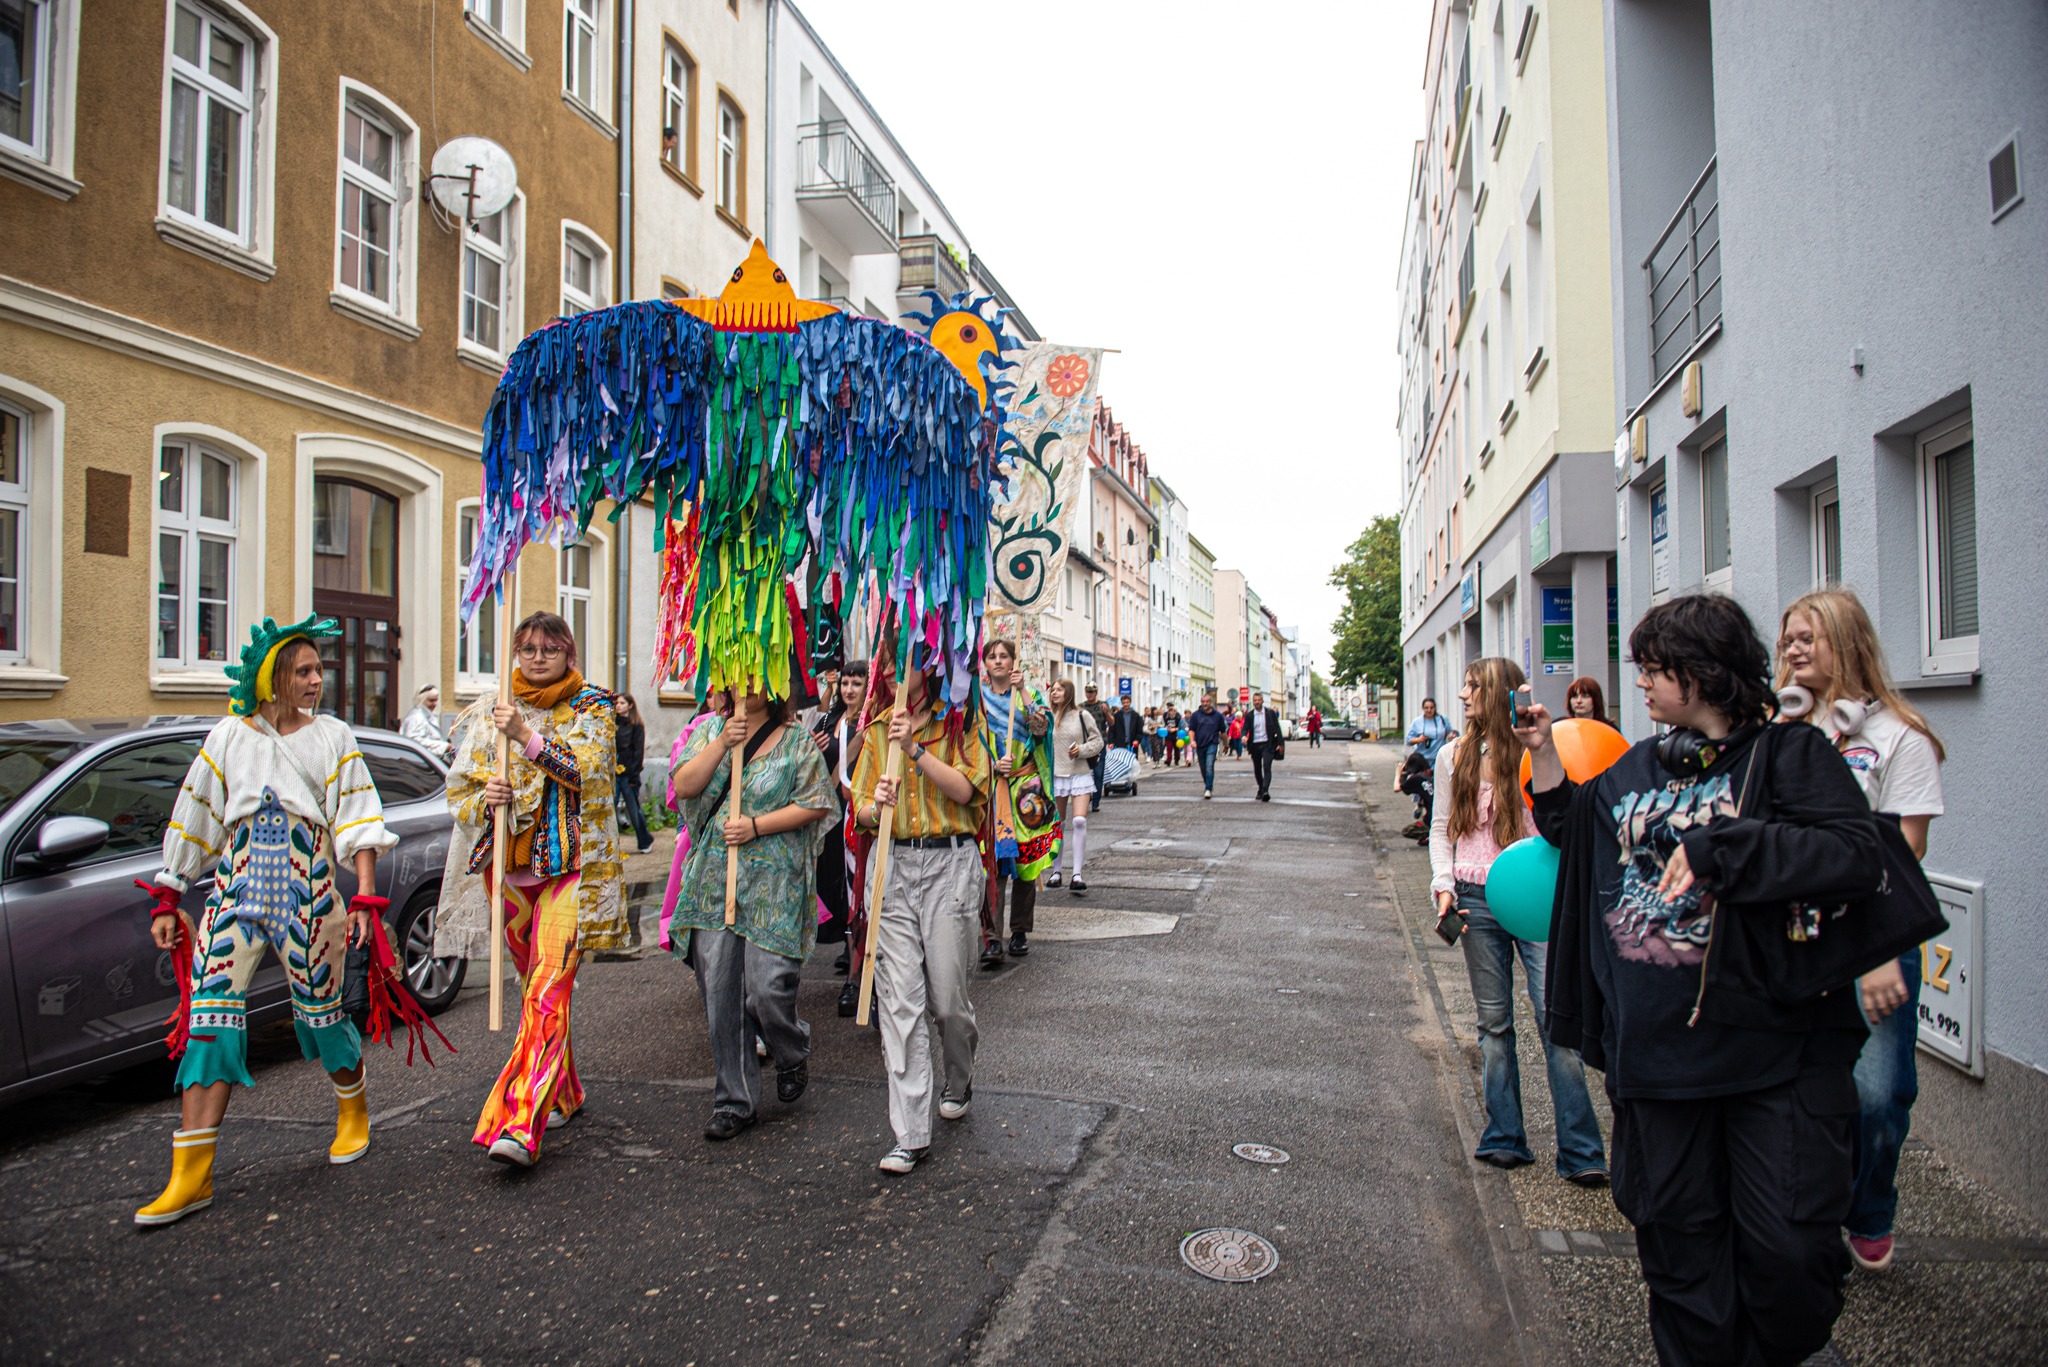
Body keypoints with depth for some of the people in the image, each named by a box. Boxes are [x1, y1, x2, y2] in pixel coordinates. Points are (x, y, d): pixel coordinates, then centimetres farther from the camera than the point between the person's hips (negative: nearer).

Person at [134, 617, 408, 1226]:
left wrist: (366, 898, -7)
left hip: (307, 885, -1)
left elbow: (357, 821, 2)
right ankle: (191, 1176, -4)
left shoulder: (332, 736, 6)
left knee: (319, 1010, 5)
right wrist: (167, 899, 12)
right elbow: (194, 818, 13)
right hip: (238, 882, 2)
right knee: (210, 1011, -8)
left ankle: (354, 1112, 32)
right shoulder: (229, 736, 10)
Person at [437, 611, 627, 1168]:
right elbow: (460, 785, 12)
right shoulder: (491, 712, 13)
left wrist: (527, 736, -24)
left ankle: (521, 1124, -21)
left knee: (549, 987, -15)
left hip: (569, 862, -5)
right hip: (508, 863, 5)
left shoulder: (593, 706, 3)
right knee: (533, 983, 13)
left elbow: (587, 771, -13)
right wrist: (486, 798, -11)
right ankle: (563, 1094, 29)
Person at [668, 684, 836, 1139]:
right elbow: (684, 786, 2)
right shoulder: (711, 731, 13)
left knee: (767, 990, -9)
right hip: (714, 878, 4)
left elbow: (817, 803, -5)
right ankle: (735, 1102, 17)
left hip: (774, 883, -3)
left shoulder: (797, 741, 2)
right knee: (719, 994, 4)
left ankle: (793, 1055, 25)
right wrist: (723, 743, -9)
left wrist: (756, 826, -12)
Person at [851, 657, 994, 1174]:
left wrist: (916, 750, -18)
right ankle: (910, 1134, 0)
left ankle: (959, 1082, 34)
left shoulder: (959, 728, 4)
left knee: (947, 995, 2)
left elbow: (965, 790, -11)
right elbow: (861, 812, 11)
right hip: (893, 865, 3)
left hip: (949, 864, -3)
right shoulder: (877, 733, 14)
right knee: (899, 999, -4)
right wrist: (877, 806, -12)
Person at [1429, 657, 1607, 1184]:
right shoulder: (1454, 757, 9)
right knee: (1494, 1022, 10)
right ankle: (1504, 1138, 21)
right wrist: (1444, 885, 1)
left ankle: (1580, 1152, 3)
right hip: (1478, 902, 3)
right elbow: (1442, 827, 13)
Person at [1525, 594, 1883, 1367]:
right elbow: (1571, 835, 23)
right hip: (1655, 1045, 5)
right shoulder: (1635, 768, 12)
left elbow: (1859, 858, -18)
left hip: (1776, 1049, -5)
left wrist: (1717, 848, -22)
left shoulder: (1789, 753, -5)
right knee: (1678, 1239, 13)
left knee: (1788, 1245, 1)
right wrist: (1543, 753, 13)